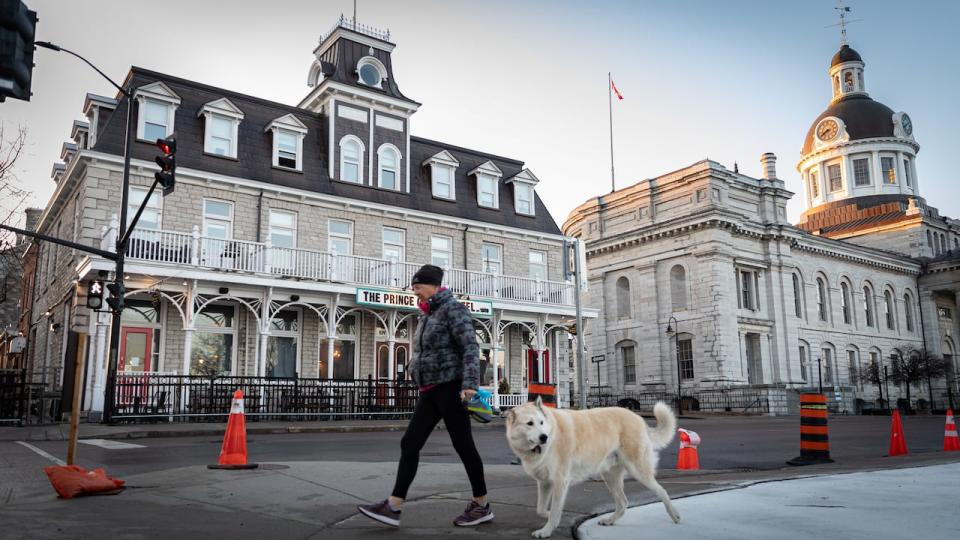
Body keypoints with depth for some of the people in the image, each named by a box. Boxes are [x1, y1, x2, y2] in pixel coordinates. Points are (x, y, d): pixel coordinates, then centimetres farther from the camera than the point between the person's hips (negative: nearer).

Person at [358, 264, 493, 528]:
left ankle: (482, 506, 12)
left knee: (463, 445, -1)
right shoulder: (427, 316, 18)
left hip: (450, 387, -9)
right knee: (409, 444, 1)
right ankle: (393, 507, 0)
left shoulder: (453, 309, -8)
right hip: (430, 391, 9)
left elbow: (470, 347, -18)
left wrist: (469, 384, -28)